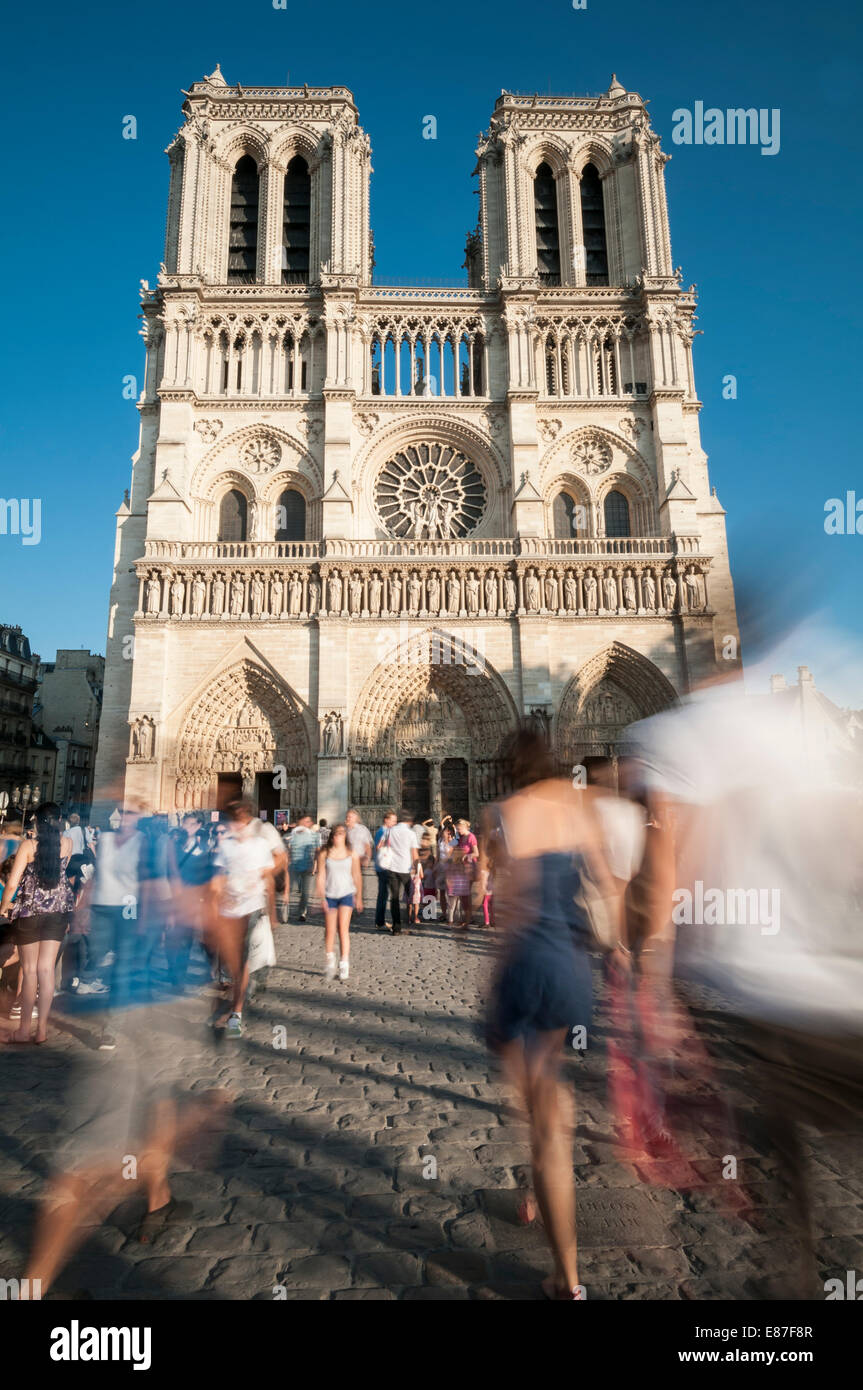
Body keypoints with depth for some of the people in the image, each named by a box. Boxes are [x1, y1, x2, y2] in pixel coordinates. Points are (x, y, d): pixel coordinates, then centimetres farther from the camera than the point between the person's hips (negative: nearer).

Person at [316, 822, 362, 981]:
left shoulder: (352, 854, 1)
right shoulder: (324, 854, -1)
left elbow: (357, 876, 9)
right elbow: (321, 876, 0)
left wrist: (359, 898, 13)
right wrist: (322, 897, -6)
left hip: (346, 894, -1)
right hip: (329, 895, 1)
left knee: (343, 928, -9)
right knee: (330, 930, 4)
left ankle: (344, 964, -3)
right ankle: (330, 962, 22)